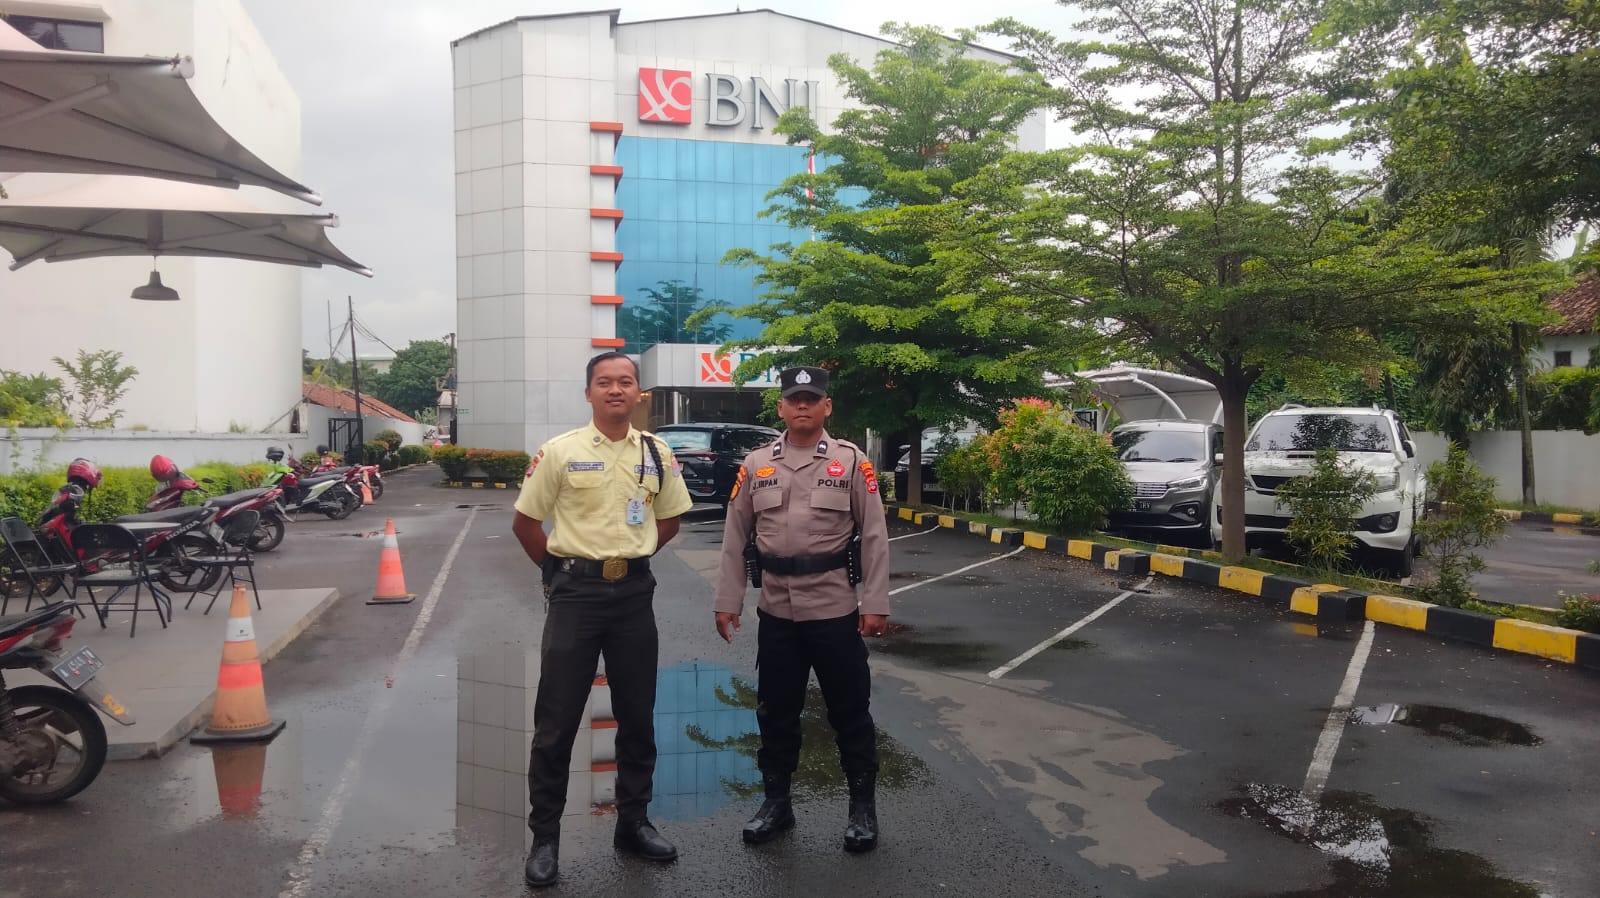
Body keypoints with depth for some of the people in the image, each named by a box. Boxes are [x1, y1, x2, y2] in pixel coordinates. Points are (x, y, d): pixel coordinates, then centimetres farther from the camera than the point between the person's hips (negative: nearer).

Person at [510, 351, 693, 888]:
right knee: (557, 721, 2)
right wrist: (559, 570, 4)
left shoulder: (657, 454, 4)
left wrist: (629, 558, 12)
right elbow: (525, 522, 1)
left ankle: (633, 822, 27)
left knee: (637, 716, 12)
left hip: (634, 592, 3)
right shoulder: (560, 452, -6)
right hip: (576, 592, -3)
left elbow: (670, 519, 16)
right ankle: (545, 837, 14)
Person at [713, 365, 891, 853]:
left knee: (849, 710, 8)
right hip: (776, 612, 3)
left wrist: (875, 603, -8)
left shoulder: (852, 461, -2)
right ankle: (776, 802, 29)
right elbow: (735, 538, 8)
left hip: (836, 611, -2)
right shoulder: (756, 464, 5)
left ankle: (863, 806, 23)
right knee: (776, 711, 13)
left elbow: (874, 536, -3)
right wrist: (727, 601, 4)